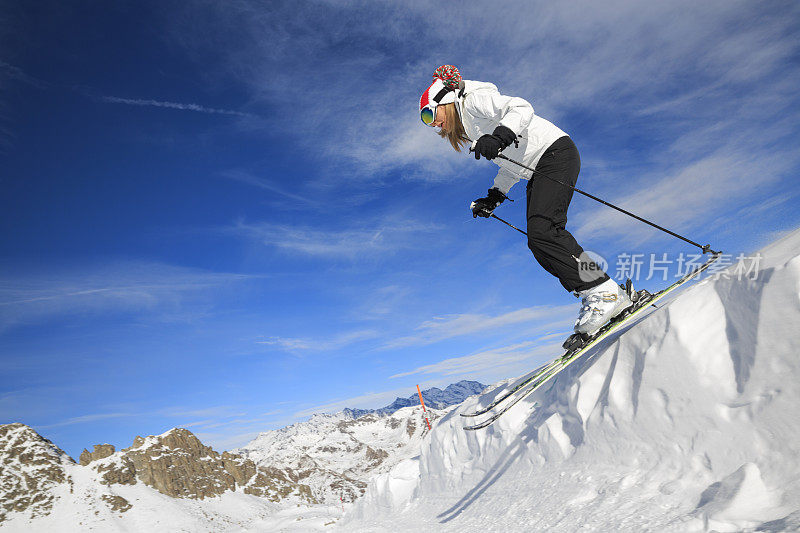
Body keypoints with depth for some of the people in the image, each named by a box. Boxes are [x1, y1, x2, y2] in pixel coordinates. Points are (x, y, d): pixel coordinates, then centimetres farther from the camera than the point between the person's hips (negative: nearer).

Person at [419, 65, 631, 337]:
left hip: (555, 152, -9)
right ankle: (595, 303, -3)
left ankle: (605, 292, -22)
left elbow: (521, 108, -18)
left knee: (542, 230, -24)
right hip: (537, 172, 9)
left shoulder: (472, 101, -3)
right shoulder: (470, 129, 23)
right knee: (538, 243, -4)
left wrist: (499, 136, -34)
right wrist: (494, 197, 17)